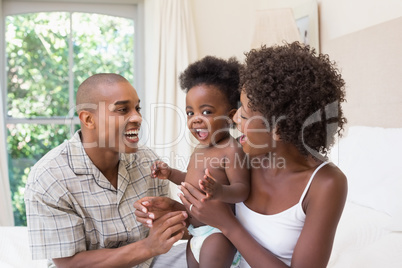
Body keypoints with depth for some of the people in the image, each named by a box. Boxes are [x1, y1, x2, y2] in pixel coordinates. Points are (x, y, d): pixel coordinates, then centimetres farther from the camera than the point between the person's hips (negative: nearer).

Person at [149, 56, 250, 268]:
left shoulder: (231, 150, -20)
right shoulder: (200, 148, 9)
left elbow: (242, 189, -27)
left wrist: (219, 192, -45)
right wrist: (171, 174, 13)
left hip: (217, 233, -9)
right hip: (195, 233, 9)